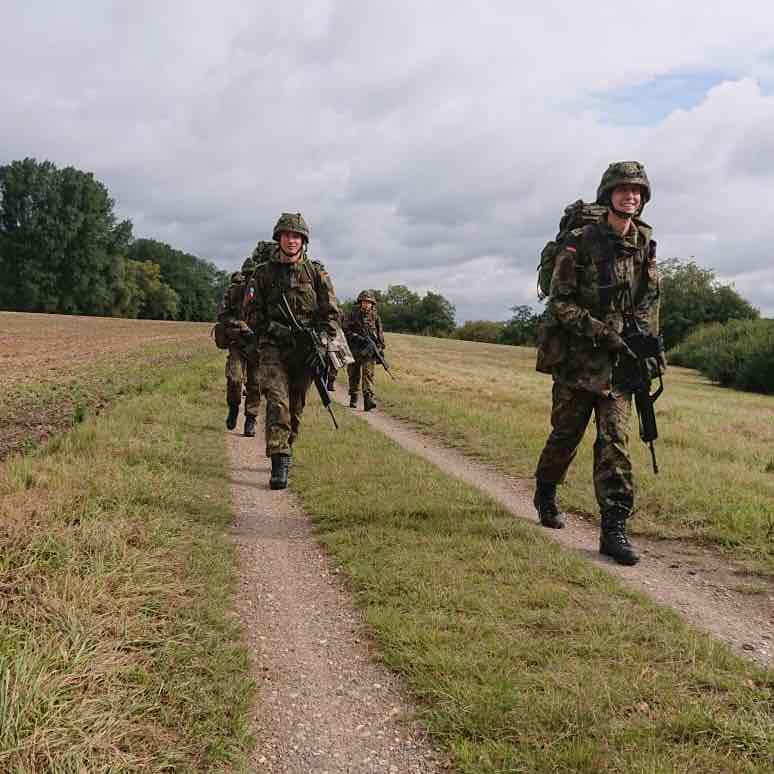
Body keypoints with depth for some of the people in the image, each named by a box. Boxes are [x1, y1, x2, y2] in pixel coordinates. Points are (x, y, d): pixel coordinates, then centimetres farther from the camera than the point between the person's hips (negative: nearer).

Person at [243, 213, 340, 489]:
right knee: (277, 402, -15)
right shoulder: (263, 272, 5)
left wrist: (321, 342, -9)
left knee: (296, 406, 10)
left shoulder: (317, 273, 5)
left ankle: (285, 449, 32)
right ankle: (279, 465, -18)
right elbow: (251, 312, 5)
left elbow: (331, 313, 5)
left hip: (305, 350, 2)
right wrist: (274, 329, -11)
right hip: (273, 348, -1)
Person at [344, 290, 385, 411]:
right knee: (354, 375, 10)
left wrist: (381, 349, 7)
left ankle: (368, 398, -23)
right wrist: (356, 337, -15)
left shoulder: (375, 317, 8)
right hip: (354, 350, 1)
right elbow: (345, 330, 0)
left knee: (368, 374, -13)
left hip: (369, 351, -1)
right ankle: (353, 399, 25)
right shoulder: (353, 315, 4)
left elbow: (380, 335, 13)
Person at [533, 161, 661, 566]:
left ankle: (614, 528, -2)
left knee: (615, 440, -4)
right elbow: (560, 302, -11)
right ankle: (545, 494, 36)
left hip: (619, 362, 3)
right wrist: (603, 332, -18)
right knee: (565, 434, 9)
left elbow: (649, 301, 15)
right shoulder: (581, 242, -8)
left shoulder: (645, 244, 6)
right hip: (577, 357, -3)